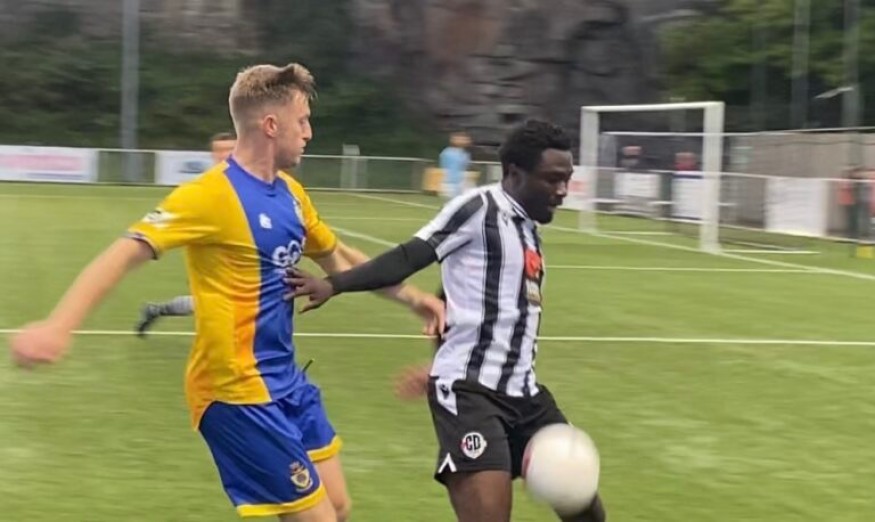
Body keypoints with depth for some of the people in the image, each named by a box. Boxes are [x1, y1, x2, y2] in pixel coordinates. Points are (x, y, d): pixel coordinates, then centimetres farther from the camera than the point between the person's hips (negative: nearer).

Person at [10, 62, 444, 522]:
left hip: (285, 381, 9)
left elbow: (336, 259, 25)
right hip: (239, 392, -9)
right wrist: (57, 326, -38)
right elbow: (128, 252, -26)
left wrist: (407, 295, 24)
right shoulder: (212, 194, -18)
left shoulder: (291, 196, 7)